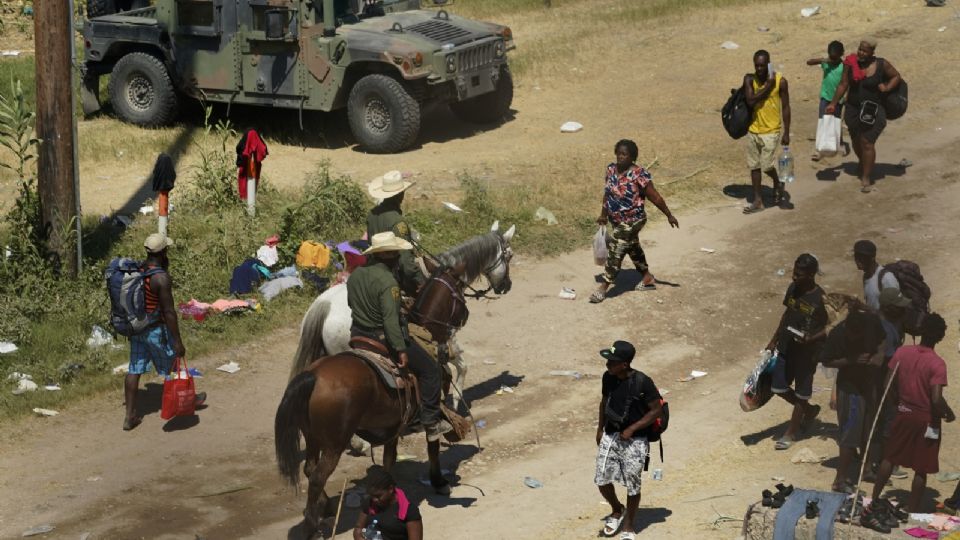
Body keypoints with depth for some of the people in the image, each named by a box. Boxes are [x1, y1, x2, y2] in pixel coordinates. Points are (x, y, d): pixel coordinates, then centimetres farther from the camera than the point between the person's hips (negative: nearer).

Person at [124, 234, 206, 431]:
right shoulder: (161, 278, -26)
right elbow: (169, 312, -23)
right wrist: (178, 341, -17)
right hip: (155, 330, -7)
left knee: (134, 370, 11)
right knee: (171, 367, 16)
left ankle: (130, 416, 15)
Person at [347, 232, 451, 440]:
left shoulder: (355, 275, 3)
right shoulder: (387, 282, -23)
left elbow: (351, 303, 17)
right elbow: (390, 319, -28)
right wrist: (401, 349, -26)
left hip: (358, 336, 8)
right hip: (383, 338, -8)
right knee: (430, 370, 3)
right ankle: (431, 423, 4)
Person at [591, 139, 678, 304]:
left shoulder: (639, 175, -24)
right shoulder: (611, 169, -4)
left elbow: (655, 198, -16)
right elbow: (607, 193, 11)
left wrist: (669, 216, -9)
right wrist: (603, 215, 17)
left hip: (632, 222, -8)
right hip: (617, 221, 8)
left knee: (615, 251, -6)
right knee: (632, 248, 22)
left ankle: (603, 287, 4)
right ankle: (648, 278, 40)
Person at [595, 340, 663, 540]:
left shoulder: (642, 382, -21)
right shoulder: (608, 377, -4)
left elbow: (656, 410, -13)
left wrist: (632, 428, -17)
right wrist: (600, 428, 13)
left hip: (635, 440, -5)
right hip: (610, 436, 5)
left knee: (632, 485, 4)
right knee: (602, 480, 4)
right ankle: (617, 510, 33)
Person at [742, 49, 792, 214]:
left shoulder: (780, 81, -10)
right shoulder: (749, 79, -4)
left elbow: (786, 107, -4)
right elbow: (750, 101, -18)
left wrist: (786, 133, -5)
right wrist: (767, 87, -19)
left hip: (771, 131, -3)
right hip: (753, 130, 3)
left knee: (767, 165, -7)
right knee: (754, 166, 8)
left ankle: (778, 185, 24)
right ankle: (757, 201, 18)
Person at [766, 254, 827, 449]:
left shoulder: (820, 299, -20)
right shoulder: (793, 288, -2)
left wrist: (812, 339, -28)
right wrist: (774, 340, 14)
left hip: (806, 353, -6)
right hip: (786, 348, 6)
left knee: (800, 394, 8)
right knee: (779, 388, 10)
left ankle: (791, 433, 24)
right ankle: (809, 410, 34)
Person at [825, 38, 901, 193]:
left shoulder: (881, 65, -9)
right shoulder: (851, 63, -4)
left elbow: (896, 76, 6)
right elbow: (843, 85, 3)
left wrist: (887, 87, -12)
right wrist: (833, 103, 2)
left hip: (873, 110, -3)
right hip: (853, 109, 4)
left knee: (867, 143, -9)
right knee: (856, 141, 18)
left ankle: (866, 178, -2)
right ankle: (862, 163, 48)